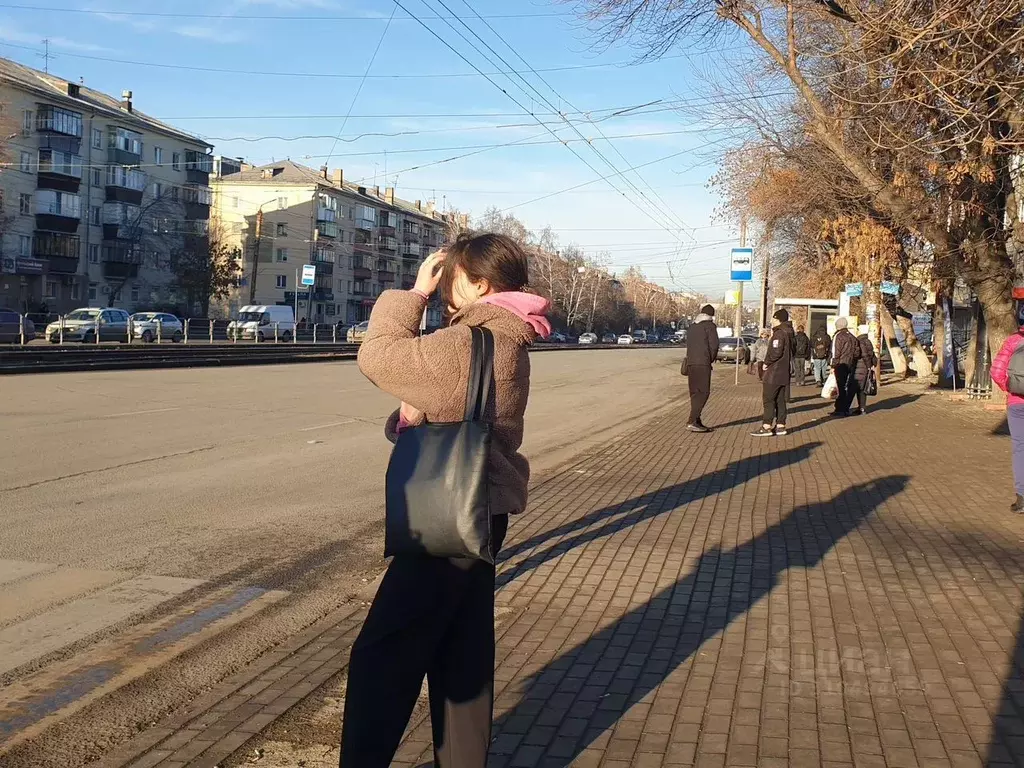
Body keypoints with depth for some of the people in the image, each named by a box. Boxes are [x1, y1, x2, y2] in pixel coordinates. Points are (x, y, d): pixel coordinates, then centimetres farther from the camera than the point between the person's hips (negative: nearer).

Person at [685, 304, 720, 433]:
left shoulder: (693, 326, 20)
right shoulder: (709, 325, -3)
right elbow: (714, 344, -10)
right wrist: (712, 359, 7)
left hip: (690, 363, 8)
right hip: (702, 363, -8)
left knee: (695, 392, 11)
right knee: (703, 392, -9)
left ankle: (697, 422, 12)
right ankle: (692, 422, -19)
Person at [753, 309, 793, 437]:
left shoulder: (779, 334, -15)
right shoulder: (788, 334, 14)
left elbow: (776, 352, -23)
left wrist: (766, 363, -11)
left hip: (774, 373, -9)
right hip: (784, 373, 9)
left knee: (768, 399, -7)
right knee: (780, 400, 12)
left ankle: (767, 427, -10)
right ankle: (780, 425, 14)